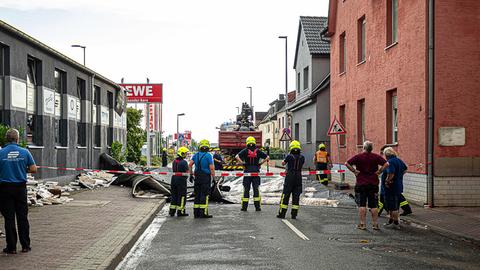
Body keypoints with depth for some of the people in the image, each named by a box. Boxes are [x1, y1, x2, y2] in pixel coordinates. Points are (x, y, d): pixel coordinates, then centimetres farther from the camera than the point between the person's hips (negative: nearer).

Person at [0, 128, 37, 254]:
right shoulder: (25, 152, -3)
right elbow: (33, 169, -3)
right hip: (21, 187, 1)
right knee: (22, 217, 9)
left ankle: (11, 247, 8)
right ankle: (25, 245, 14)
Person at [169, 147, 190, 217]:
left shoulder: (174, 161, 9)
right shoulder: (184, 162, -15)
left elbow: (173, 170, 12)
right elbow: (187, 172, -12)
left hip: (174, 179, 7)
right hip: (181, 179, -7)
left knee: (174, 195, 14)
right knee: (182, 195, 1)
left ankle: (172, 211, 16)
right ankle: (180, 212, 3)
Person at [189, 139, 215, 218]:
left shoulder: (196, 155, 6)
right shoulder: (208, 155, -10)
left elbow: (190, 165, 1)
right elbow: (212, 168, -15)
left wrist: (191, 175, 8)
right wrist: (214, 177, -8)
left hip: (197, 177, 5)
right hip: (206, 177, -5)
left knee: (197, 195, 10)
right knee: (204, 195, -2)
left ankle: (196, 213, 12)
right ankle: (203, 213, -3)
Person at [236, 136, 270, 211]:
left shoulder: (245, 151, -1)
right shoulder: (258, 151, 3)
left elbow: (237, 156, -13)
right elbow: (267, 157, 4)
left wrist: (242, 163, -6)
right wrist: (260, 163, 5)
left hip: (247, 171, -1)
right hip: (256, 172, 1)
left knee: (246, 190, 5)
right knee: (256, 189, 5)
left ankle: (244, 207, 6)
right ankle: (257, 207, 3)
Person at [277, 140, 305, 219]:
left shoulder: (289, 156, -8)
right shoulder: (302, 157, 0)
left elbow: (283, 163, 8)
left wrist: (284, 161, 29)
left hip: (289, 178, -3)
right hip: (298, 178, 3)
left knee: (285, 195, 3)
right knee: (296, 196, 7)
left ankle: (282, 213, 4)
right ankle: (294, 214, 7)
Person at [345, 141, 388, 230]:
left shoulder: (358, 156, -6)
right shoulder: (376, 156, -1)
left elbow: (347, 163, -13)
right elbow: (386, 164, -8)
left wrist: (354, 171, -6)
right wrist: (379, 171, -3)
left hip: (361, 184, -2)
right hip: (373, 184, 2)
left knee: (362, 205, 4)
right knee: (374, 205, 8)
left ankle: (362, 224, 4)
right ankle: (375, 224, 10)